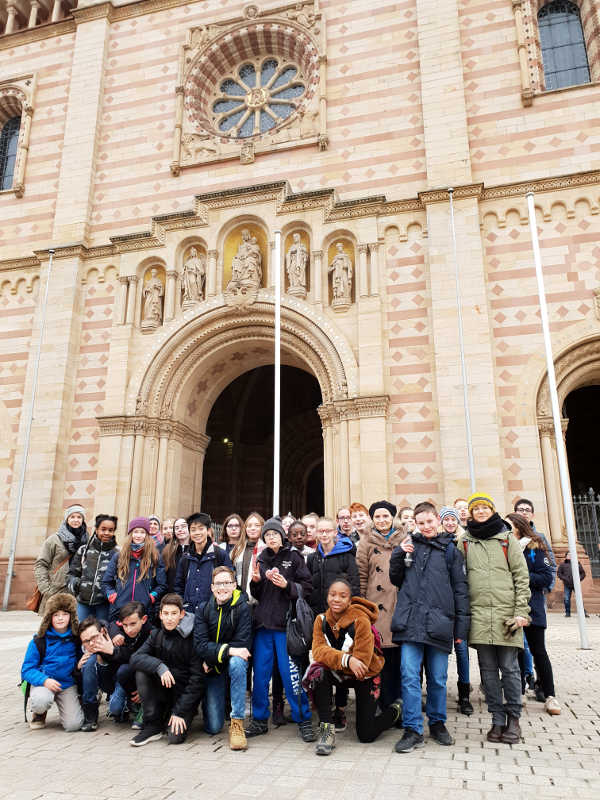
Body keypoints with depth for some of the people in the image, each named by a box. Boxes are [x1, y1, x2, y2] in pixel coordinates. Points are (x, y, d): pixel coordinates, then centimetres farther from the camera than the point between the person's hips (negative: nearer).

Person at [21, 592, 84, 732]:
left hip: (67, 684, 1)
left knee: (73, 724, -16)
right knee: (41, 701, -37)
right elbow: (27, 669, -7)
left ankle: (66, 705, 18)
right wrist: (44, 681, -24)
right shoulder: (39, 641, -7)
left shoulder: (76, 638, 0)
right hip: (43, 682, -1)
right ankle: (39, 714, 1)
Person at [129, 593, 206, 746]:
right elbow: (135, 658, -14)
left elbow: (197, 679, -15)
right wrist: (159, 666, -31)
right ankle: (152, 725, -9)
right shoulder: (156, 634, -1)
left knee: (175, 737, -24)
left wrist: (179, 711, -18)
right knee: (141, 672, -21)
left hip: (185, 693, -4)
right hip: (163, 688, 4)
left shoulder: (192, 638, -16)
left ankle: (185, 716, 10)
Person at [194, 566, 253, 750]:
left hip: (234, 662, -2)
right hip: (212, 669, 2)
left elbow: (243, 645, -18)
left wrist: (213, 655, -18)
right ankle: (220, 703, 32)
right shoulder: (203, 609, -5)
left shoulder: (242, 608, -12)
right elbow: (200, 645, -15)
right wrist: (228, 650, -29)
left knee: (236, 663, -38)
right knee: (212, 728, -4)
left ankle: (237, 722, -25)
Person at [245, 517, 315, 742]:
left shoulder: (293, 557, 0)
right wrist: (256, 581, -2)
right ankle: (260, 720, 23)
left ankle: (303, 720, 11)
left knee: (290, 672, -3)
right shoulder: (261, 559, 13)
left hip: (285, 623, -4)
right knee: (260, 672, 9)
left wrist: (287, 585, -18)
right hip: (263, 622, 5)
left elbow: (307, 588, -4)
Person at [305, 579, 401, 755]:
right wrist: (346, 659, -38)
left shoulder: (361, 621, -24)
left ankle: (394, 711, 28)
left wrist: (332, 658, -22)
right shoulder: (321, 620, -9)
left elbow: (362, 661, -25)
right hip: (339, 674, 3)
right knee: (318, 671, -30)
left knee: (366, 735, -2)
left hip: (365, 676, -3)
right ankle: (326, 728, -17)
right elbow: (318, 650, -22)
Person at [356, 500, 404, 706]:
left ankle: (399, 701, 18)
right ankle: (385, 704, 12)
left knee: (400, 657, 4)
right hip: (377, 607, -1)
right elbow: (362, 576, 5)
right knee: (381, 657, -1)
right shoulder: (366, 544, 8)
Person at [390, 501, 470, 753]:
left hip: (439, 623, 0)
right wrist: (398, 555, -3)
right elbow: (396, 579, 14)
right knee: (410, 675, -3)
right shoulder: (410, 545, 10)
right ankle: (412, 730, 6)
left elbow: (460, 589, 7)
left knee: (438, 678, 11)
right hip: (411, 621, 0)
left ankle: (437, 723, 29)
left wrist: (461, 625, 2)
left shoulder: (450, 549, 7)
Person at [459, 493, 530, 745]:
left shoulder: (507, 538, 6)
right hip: (479, 614, 2)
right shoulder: (464, 541, 10)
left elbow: (522, 576, 3)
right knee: (488, 669, 6)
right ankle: (498, 719, 16)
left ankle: (513, 718, 17)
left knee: (509, 668, 3)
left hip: (506, 613, -1)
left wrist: (521, 611, -5)